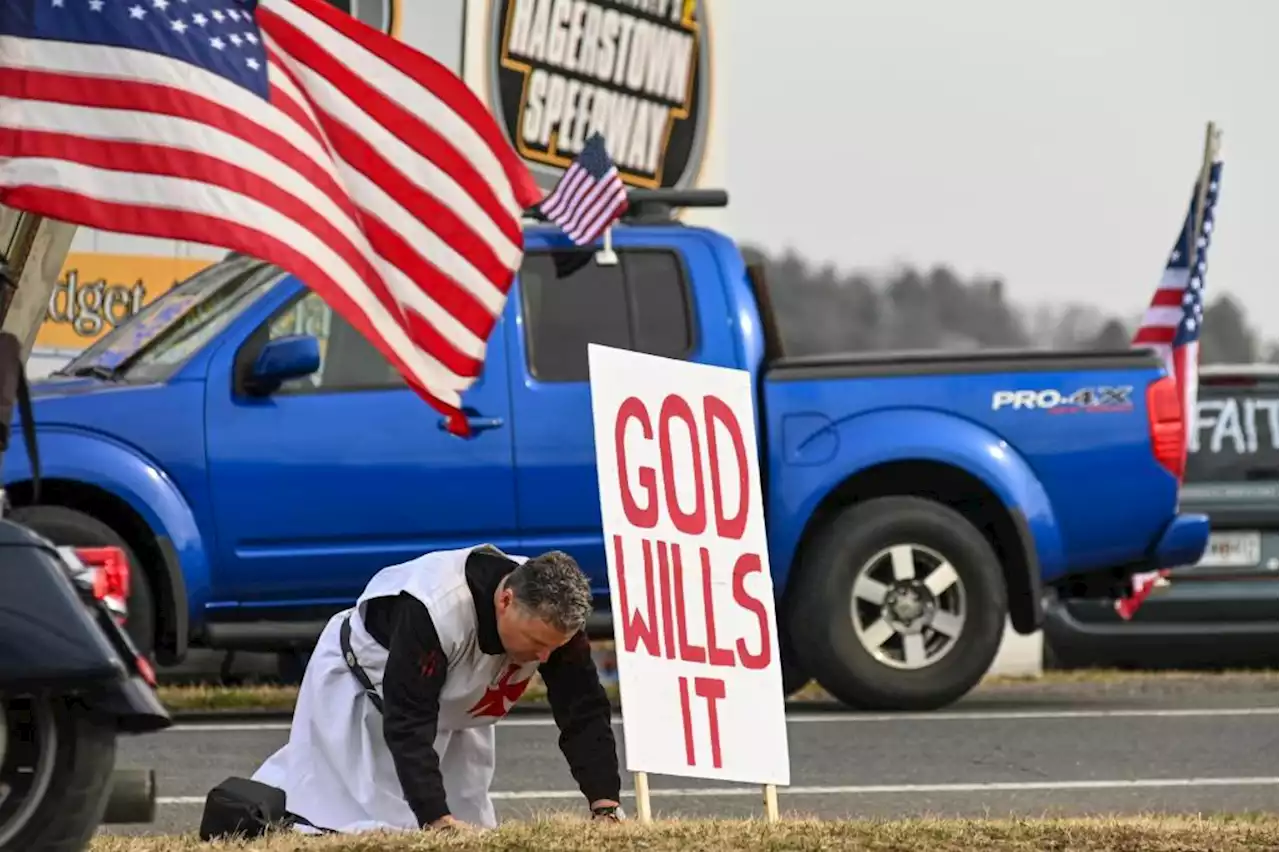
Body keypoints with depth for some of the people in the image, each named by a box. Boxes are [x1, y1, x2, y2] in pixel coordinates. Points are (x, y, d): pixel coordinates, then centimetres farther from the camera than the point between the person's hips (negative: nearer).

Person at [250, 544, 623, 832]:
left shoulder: (555, 616, -25)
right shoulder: (432, 613, -43)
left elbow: (585, 712, -20)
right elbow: (408, 725, -39)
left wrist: (605, 805, -30)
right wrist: (436, 817, -45)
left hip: (451, 707, 7)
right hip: (360, 685, -7)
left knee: (473, 828, 8)